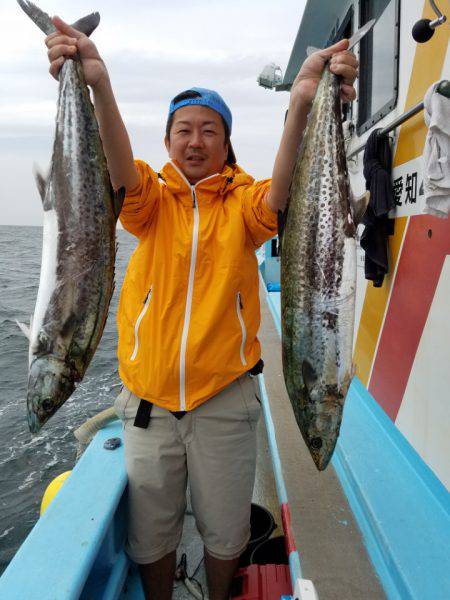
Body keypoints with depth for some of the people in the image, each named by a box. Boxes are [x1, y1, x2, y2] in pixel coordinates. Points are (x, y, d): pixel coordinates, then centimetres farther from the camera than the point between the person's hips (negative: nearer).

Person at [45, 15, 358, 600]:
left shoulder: (243, 201, -2)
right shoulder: (153, 199, 1)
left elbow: (281, 192, -24)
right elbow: (120, 170, -20)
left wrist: (302, 103, -41)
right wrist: (99, 86, -38)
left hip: (225, 397, 0)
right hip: (148, 396, 1)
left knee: (225, 529, 18)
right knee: (151, 528, 19)